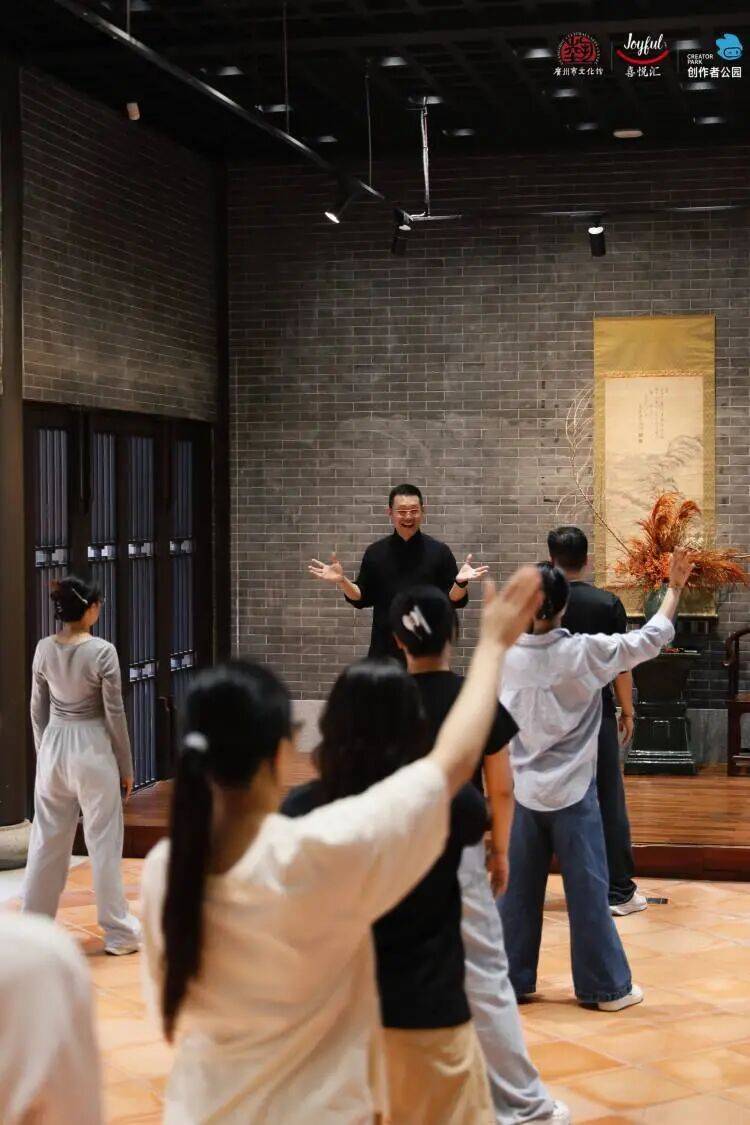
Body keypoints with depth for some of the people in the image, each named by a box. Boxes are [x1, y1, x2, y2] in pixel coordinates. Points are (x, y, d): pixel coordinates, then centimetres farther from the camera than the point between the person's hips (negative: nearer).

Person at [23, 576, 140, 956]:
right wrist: (126, 766, -1)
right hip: (92, 749, -5)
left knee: (47, 840, 15)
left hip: (54, 747, 5)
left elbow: (38, 710, 7)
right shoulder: (102, 651, -14)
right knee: (104, 843, 3)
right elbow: (114, 713, -10)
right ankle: (118, 931, 10)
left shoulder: (44, 650, 0)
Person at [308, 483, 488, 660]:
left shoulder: (439, 551, 1)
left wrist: (460, 583, -22)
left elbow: (454, 600, -1)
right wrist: (341, 580, -8)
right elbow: (362, 598, 8)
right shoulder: (376, 552, 6)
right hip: (384, 650, 1)